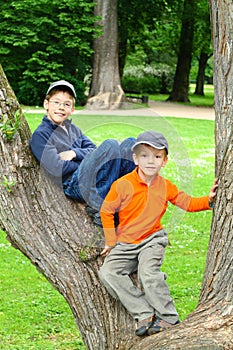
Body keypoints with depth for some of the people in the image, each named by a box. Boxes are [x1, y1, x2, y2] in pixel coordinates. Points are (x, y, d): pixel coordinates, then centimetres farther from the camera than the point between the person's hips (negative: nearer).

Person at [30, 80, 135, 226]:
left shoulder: (73, 129, 23)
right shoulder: (40, 135, 0)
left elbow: (94, 151, 13)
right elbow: (57, 168, -12)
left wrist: (75, 153, -7)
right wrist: (87, 163, -4)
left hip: (92, 178, 7)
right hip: (74, 185, -7)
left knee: (130, 143, -8)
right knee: (110, 145, -25)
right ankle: (98, 208, -28)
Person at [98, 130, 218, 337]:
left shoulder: (166, 187, 0)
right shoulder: (123, 185, -10)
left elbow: (188, 203, 12)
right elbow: (106, 211, -1)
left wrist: (208, 200, -5)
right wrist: (111, 241, 0)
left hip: (152, 240, -1)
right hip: (125, 244, 1)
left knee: (148, 271, -30)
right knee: (107, 273, -22)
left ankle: (168, 318, -16)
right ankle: (144, 314, -20)